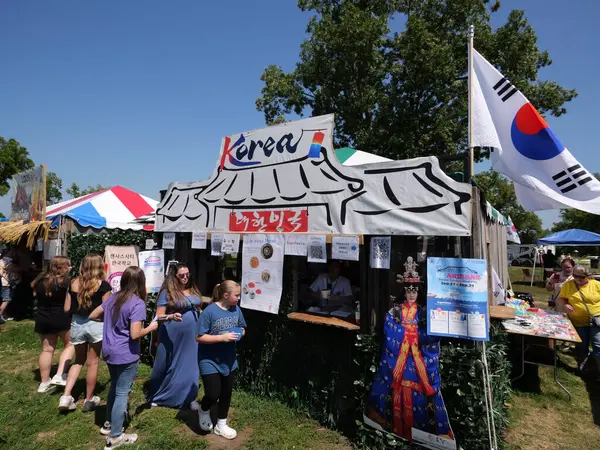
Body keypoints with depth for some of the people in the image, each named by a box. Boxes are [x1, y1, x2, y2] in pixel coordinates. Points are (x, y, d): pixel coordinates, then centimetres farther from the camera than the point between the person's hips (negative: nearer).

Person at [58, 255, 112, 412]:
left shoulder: (74, 283, 1)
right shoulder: (102, 285, -12)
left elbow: (67, 308, 5)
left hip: (77, 324, 4)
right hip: (96, 325, -4)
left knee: (78, 360, 23)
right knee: (92, 362, 10)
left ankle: (66, 396, 15)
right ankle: (89, 400, 23)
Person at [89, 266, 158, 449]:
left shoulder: (113, 298, 3)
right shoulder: (137, 303, -21)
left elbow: (93, 316, 12)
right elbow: (135, 335, -25)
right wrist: (151, 328, -8)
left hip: (109, 352, 8)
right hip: (126, 355, -8)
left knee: (115, 387, 25)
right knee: (122, 393, 6)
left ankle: (109, 424, 40)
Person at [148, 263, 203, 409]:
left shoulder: (193, 290, 7)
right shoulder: (167, 292, -9)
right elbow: (159, 316, -10)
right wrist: (171, 316, -28)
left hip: (192, 336, 4)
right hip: (173, 337, -4)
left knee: (190, 366, 11)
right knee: (170, 366, 10)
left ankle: (190, 397, 26)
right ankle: (158, 396, 32)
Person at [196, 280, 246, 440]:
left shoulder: (236, 310, -6)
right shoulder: (209, 311, -23)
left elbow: (242, 328, 10)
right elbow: (199, 337, -20)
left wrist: (240, 333, -13)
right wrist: (222, 338, -28)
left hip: (229, 361, 6)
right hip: (210, 362, -5)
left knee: (226, 393, 16)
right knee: (213, 395, -2)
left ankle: (221, 425, 37)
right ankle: (204, 411, 34)